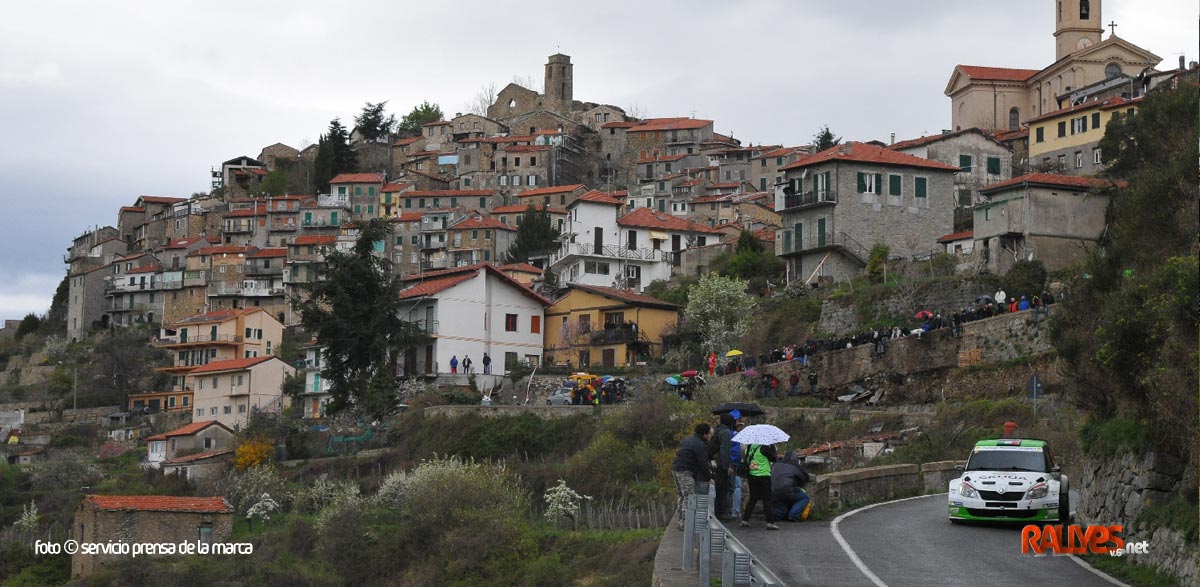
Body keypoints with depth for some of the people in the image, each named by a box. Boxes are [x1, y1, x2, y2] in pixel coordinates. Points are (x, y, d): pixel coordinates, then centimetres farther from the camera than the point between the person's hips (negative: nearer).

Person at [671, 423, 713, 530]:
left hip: (675, 468, 10)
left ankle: (681, 520, 24)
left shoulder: (687, 440, 19)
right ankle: (685, 522, -13)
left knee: (682, 496, 19)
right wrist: (709, 476, -1)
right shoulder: (700, 445, -13)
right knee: (689, 497, -8)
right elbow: (703, 464, -13)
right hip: (685, 472, -10)